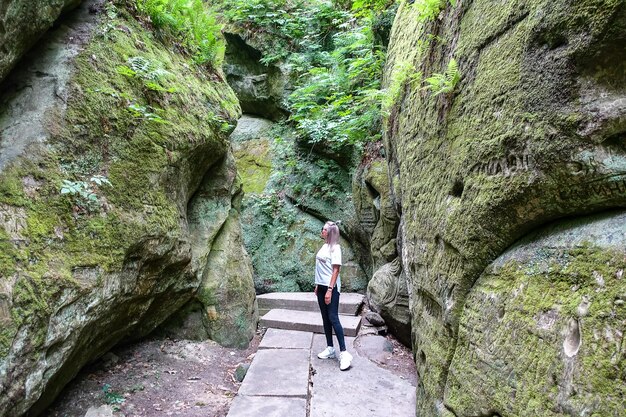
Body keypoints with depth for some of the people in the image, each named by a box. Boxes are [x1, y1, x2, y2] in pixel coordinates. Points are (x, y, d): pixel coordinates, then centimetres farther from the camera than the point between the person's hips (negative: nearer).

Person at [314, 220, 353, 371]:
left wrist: (330, 290, -22)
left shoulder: (335, 248, -13)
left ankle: (343, 353, -5)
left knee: (333, 318, -9)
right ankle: (330, 349, 22)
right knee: (325, 318, 12)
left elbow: (335, 270, -17)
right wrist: (318, 285, 16)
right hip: (322, 286, 8)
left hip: (331, 287, -8)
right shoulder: (324, 246, 11)